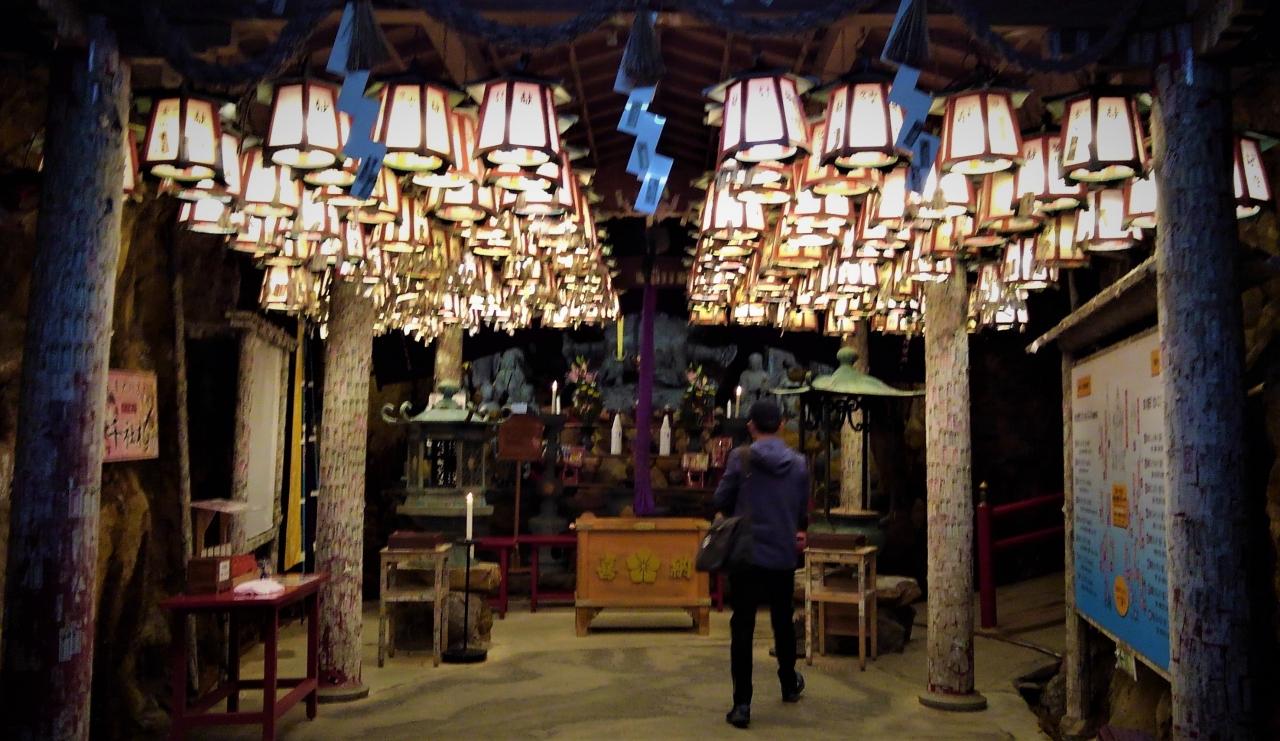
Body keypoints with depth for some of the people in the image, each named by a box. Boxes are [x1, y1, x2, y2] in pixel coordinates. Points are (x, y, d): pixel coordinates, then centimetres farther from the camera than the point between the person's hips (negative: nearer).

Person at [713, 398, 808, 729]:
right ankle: (789, 684, 40)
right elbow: (803, 513, 7)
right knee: (783, 622, 22)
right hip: (784, 556, 3)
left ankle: (742, 704, 2)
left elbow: (721, 501, -2)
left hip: (747, 554, -3)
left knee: (742, 629, 2)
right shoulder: (798, 462, 0)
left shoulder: (742, 457, -9)